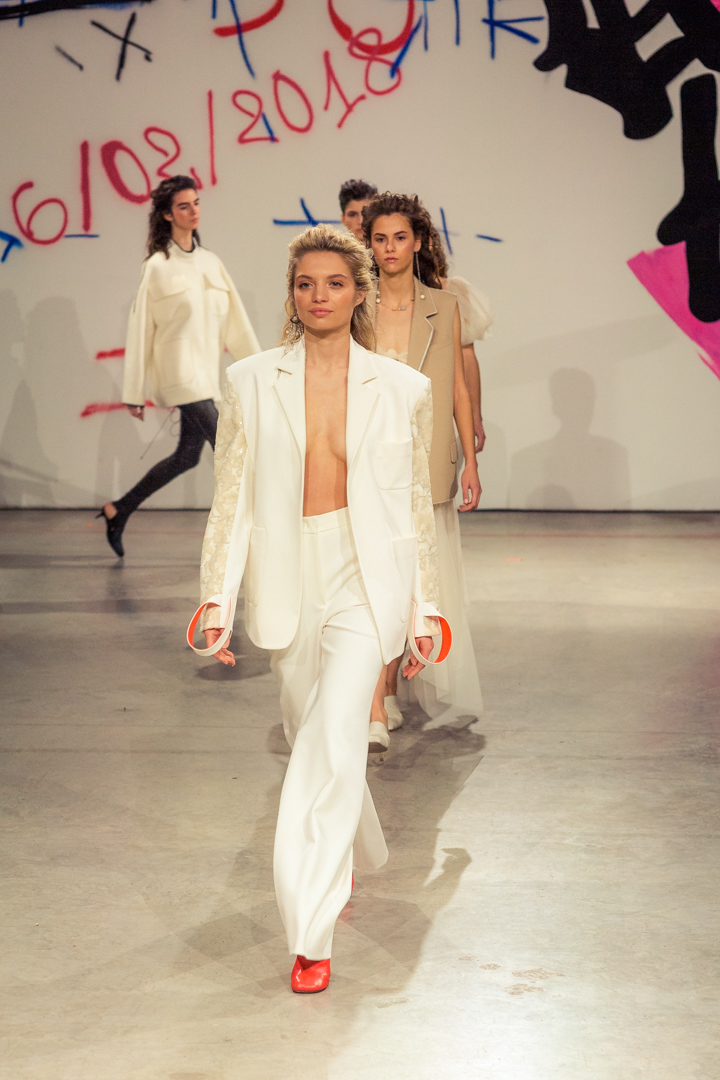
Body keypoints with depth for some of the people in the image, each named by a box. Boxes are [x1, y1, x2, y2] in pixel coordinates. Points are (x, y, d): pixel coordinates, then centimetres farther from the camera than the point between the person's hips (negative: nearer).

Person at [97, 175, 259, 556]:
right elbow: (140, 328, -4)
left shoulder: (210, 262, 12)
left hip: (205, 371, 7)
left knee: (187, 456, 12)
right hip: (179, 368, -7)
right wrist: (134, 393, -4)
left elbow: (235, 320, 12)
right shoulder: (157, 266, -5)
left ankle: (118, 510, 26)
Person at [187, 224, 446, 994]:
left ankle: (311, 935, -10)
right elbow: (232, 497, 3)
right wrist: (216, 596, -3)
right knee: (310, 738, 17)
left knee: (333, 746, -15)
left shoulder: (403, 389, 1)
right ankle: (359, 854, 46)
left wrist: (423, 609, 10)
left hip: (365, 581, -3)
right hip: (286, 578, 3)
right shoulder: (249, 383, 2)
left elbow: (417, 505, 7)